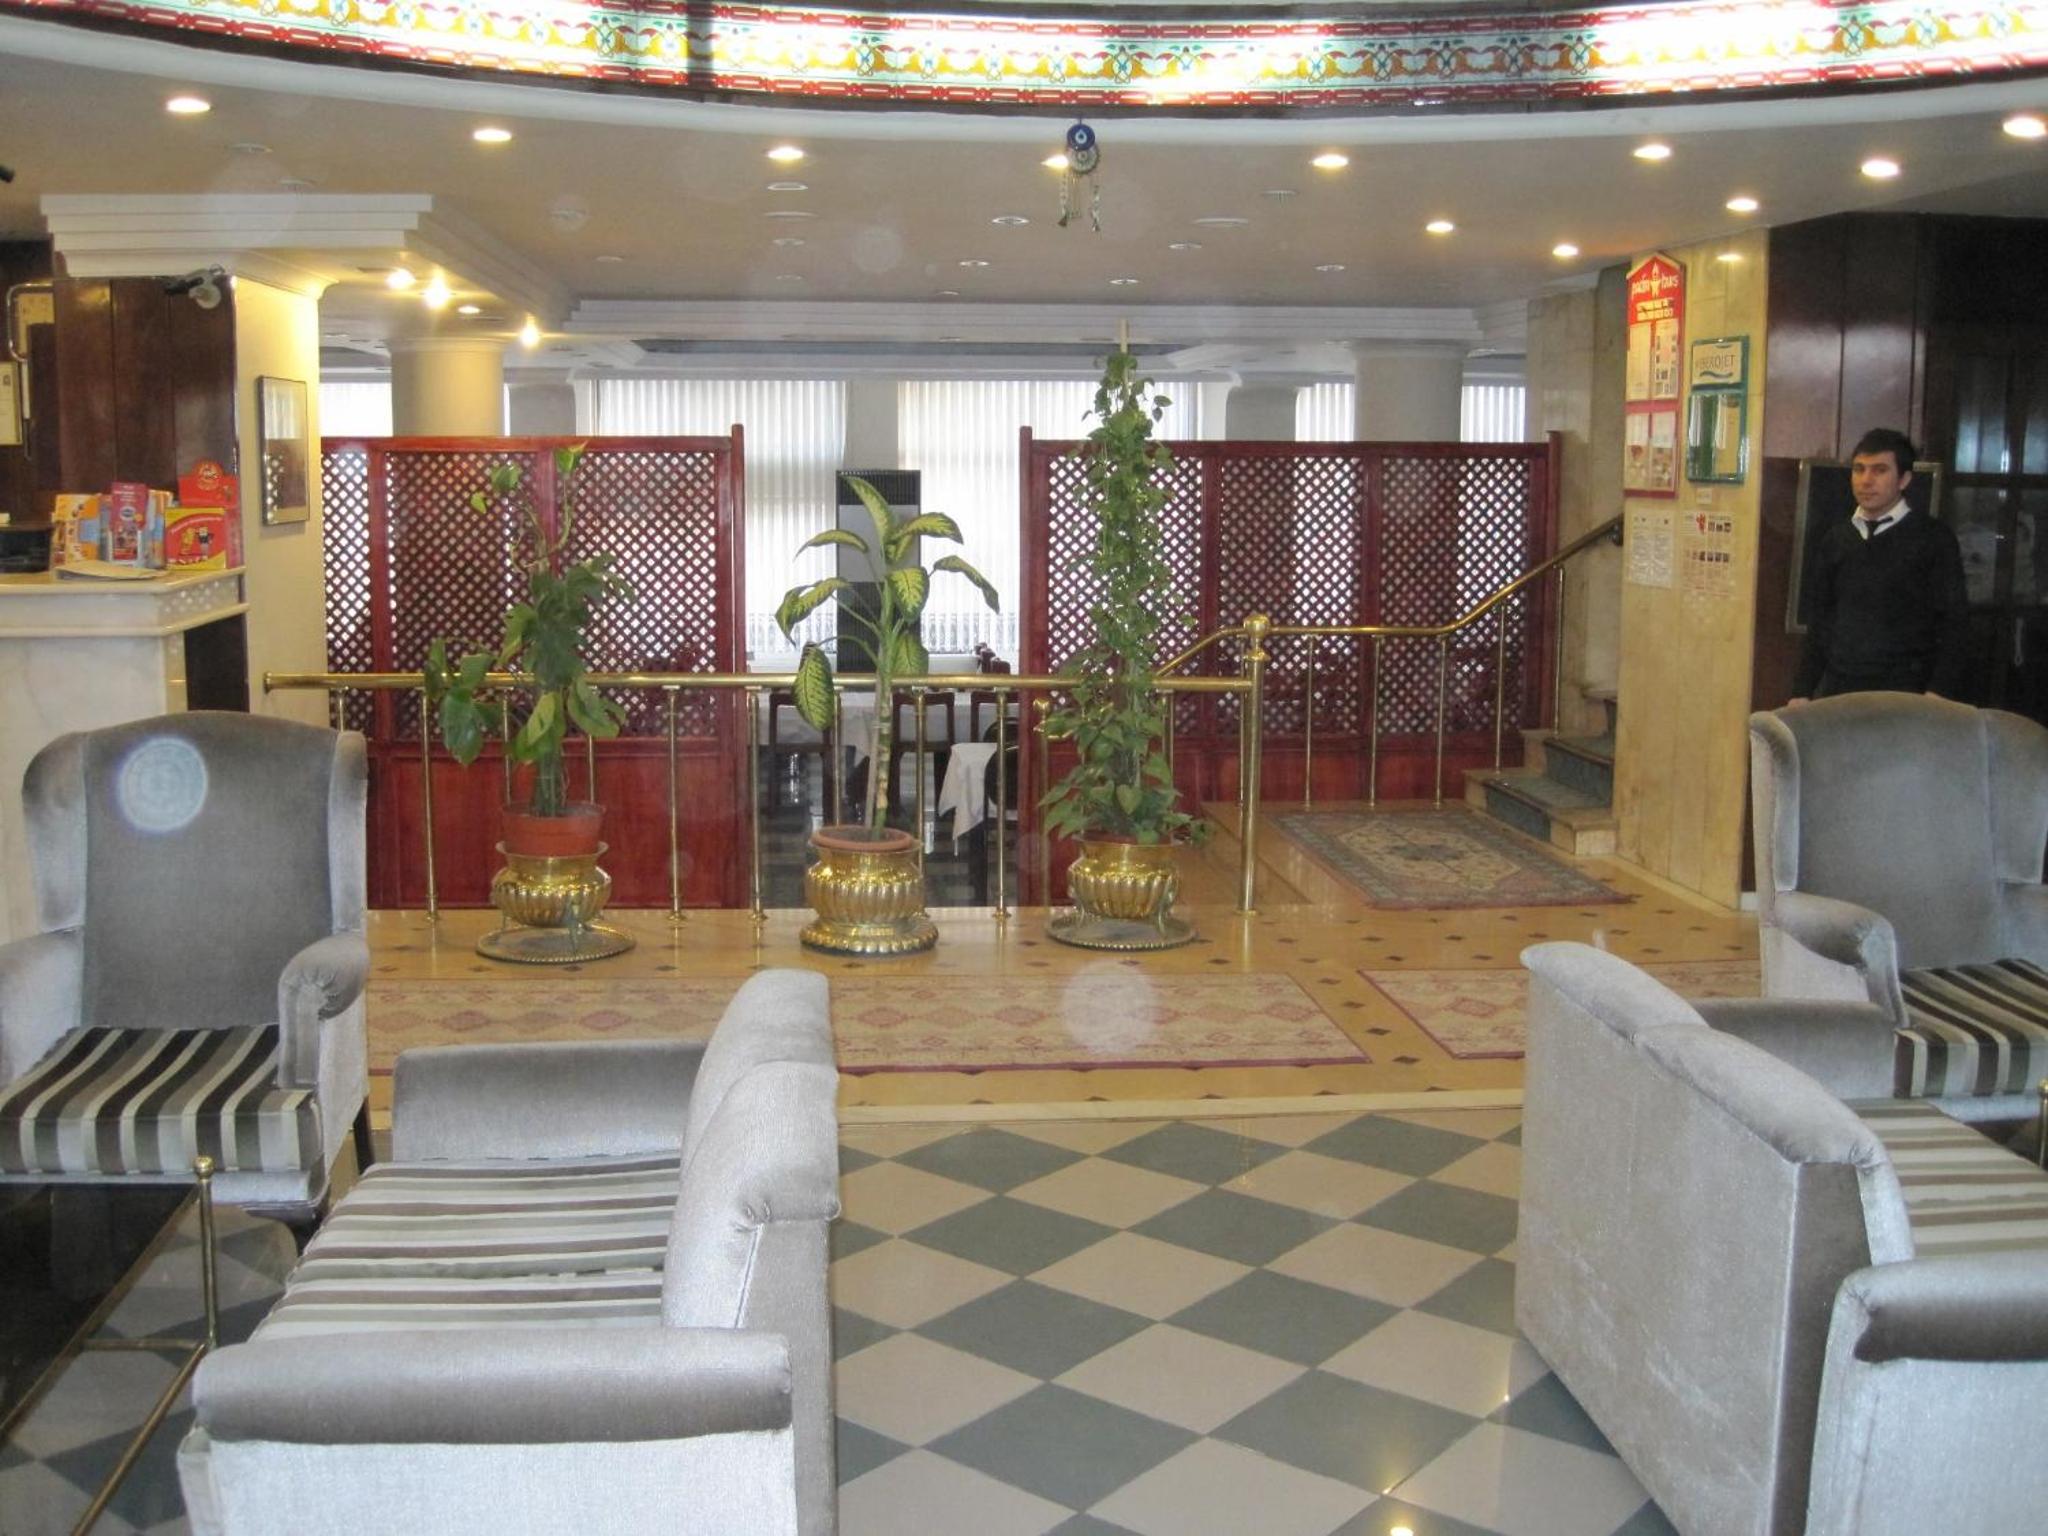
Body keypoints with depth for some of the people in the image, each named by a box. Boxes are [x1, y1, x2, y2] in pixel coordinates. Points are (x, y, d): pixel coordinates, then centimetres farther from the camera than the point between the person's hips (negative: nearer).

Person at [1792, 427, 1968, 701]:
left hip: (1904, 697, -4)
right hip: (1836, 689, 4)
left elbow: (1953, 624, -3)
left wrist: (1938, 695, -14)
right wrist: (1802, 692, 10)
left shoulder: (1934, 539, 2)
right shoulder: (1835, 540, 14)